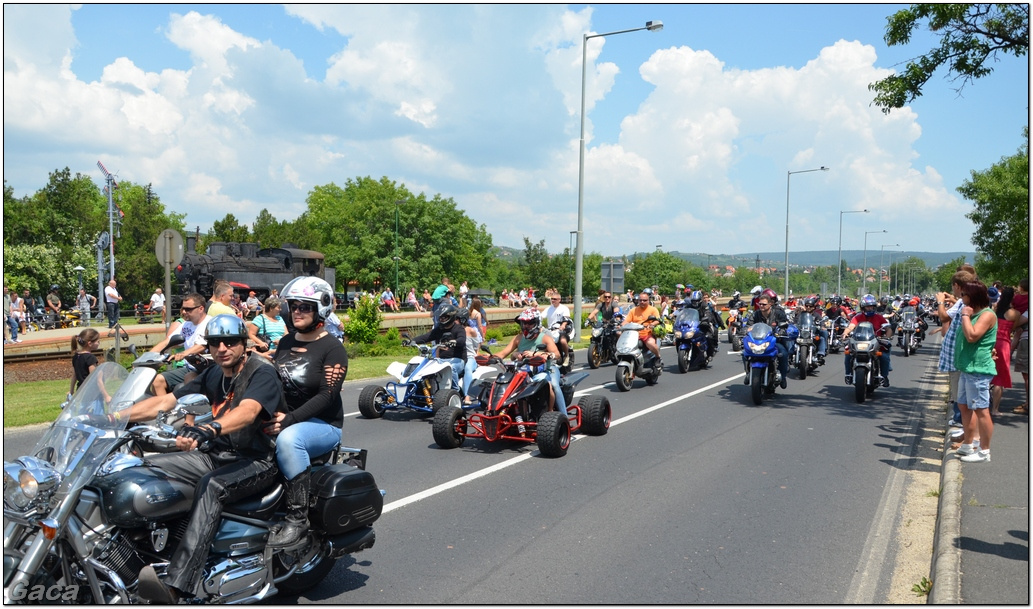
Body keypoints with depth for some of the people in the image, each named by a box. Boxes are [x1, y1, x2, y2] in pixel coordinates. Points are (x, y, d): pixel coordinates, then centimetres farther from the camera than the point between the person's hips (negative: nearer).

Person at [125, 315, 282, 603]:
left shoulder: (262, 373, -12)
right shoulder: (213, 375, 12)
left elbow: (247, 411, -32)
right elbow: (166, 401, 9)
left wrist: (207, 429, -49)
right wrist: (113, 416, -2)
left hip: (258, 460, -8)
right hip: (218, 454, 8)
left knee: (211, 486, -36)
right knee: (147, 466, -4)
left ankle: (175, 587, -45)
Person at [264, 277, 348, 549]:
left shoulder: (333, 348, -7)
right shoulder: (286, 342, 15)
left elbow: (327, 396, -16)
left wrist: (289, 419, -27)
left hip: (323, 424, -7)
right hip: (283, 419, 7)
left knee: (289, 438, -37)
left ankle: (298, 518, -32)